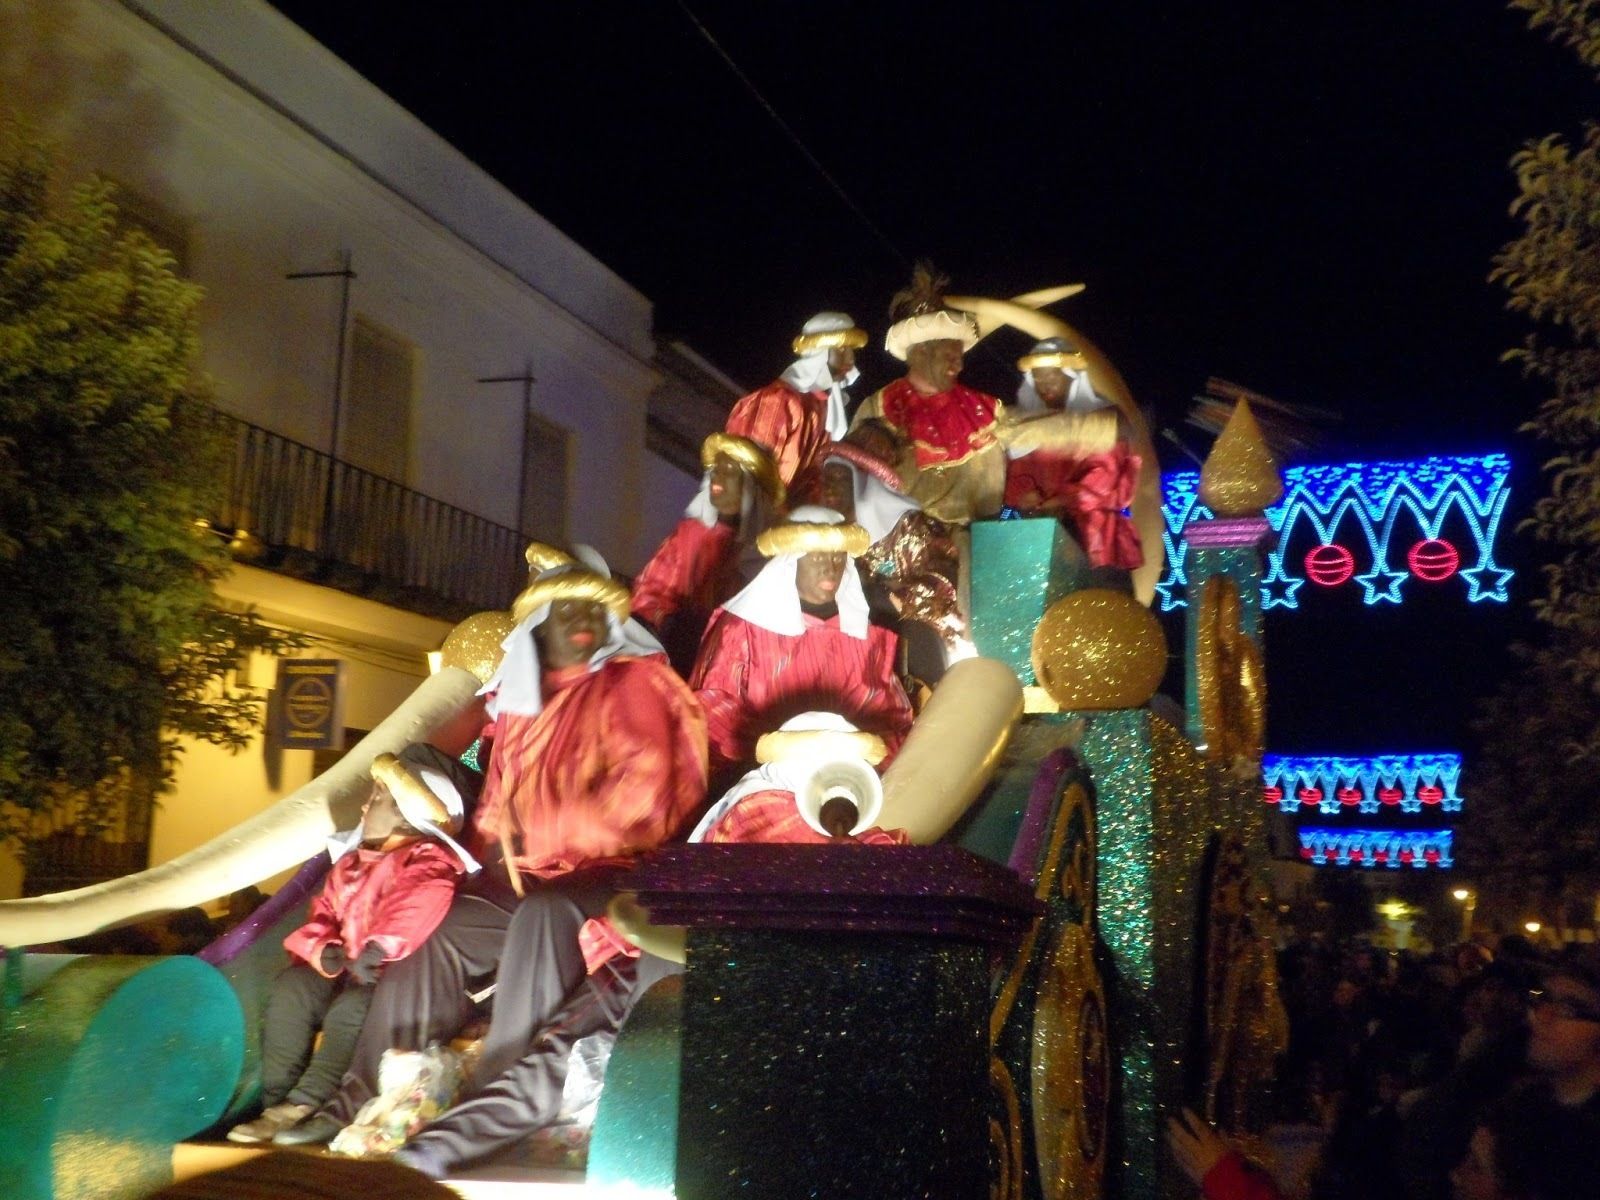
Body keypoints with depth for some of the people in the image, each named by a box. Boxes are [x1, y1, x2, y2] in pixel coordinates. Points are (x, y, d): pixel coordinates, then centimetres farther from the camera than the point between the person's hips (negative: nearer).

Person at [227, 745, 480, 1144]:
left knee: (351, 1008, -34)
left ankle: (303, 1107, -23)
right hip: (344, 972, 8)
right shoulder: (352, 862, 19)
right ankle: (276, 1101, -17)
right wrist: (324, 950, -10)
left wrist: (378, 950, -42)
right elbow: (324, 913, 14)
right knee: (291, 986, -16)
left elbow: (423, 905, -32)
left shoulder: (427, 860, -10)